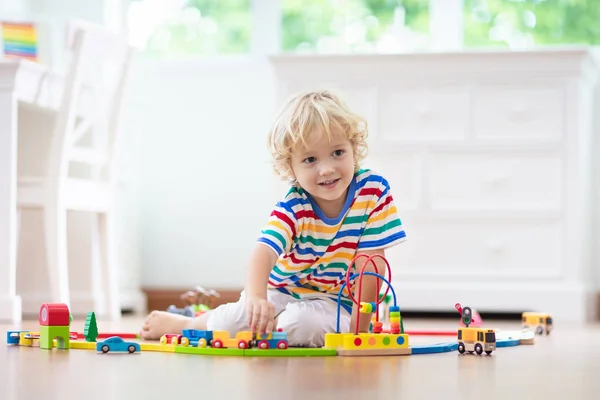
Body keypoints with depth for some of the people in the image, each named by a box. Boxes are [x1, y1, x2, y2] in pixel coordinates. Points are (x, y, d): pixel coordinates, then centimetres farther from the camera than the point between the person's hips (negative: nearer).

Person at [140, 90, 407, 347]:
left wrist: (359, 325, -21)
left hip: (334, 303, 0)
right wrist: (256, 297, -58)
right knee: (233, 319, -26)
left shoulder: (374, 191, -18)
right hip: (281, 293, 1)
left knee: (303, 323, -33)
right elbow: (264, 251, -37)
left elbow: (370, 261, -15)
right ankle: (173, 323, 8)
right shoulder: (292, 207, -19)